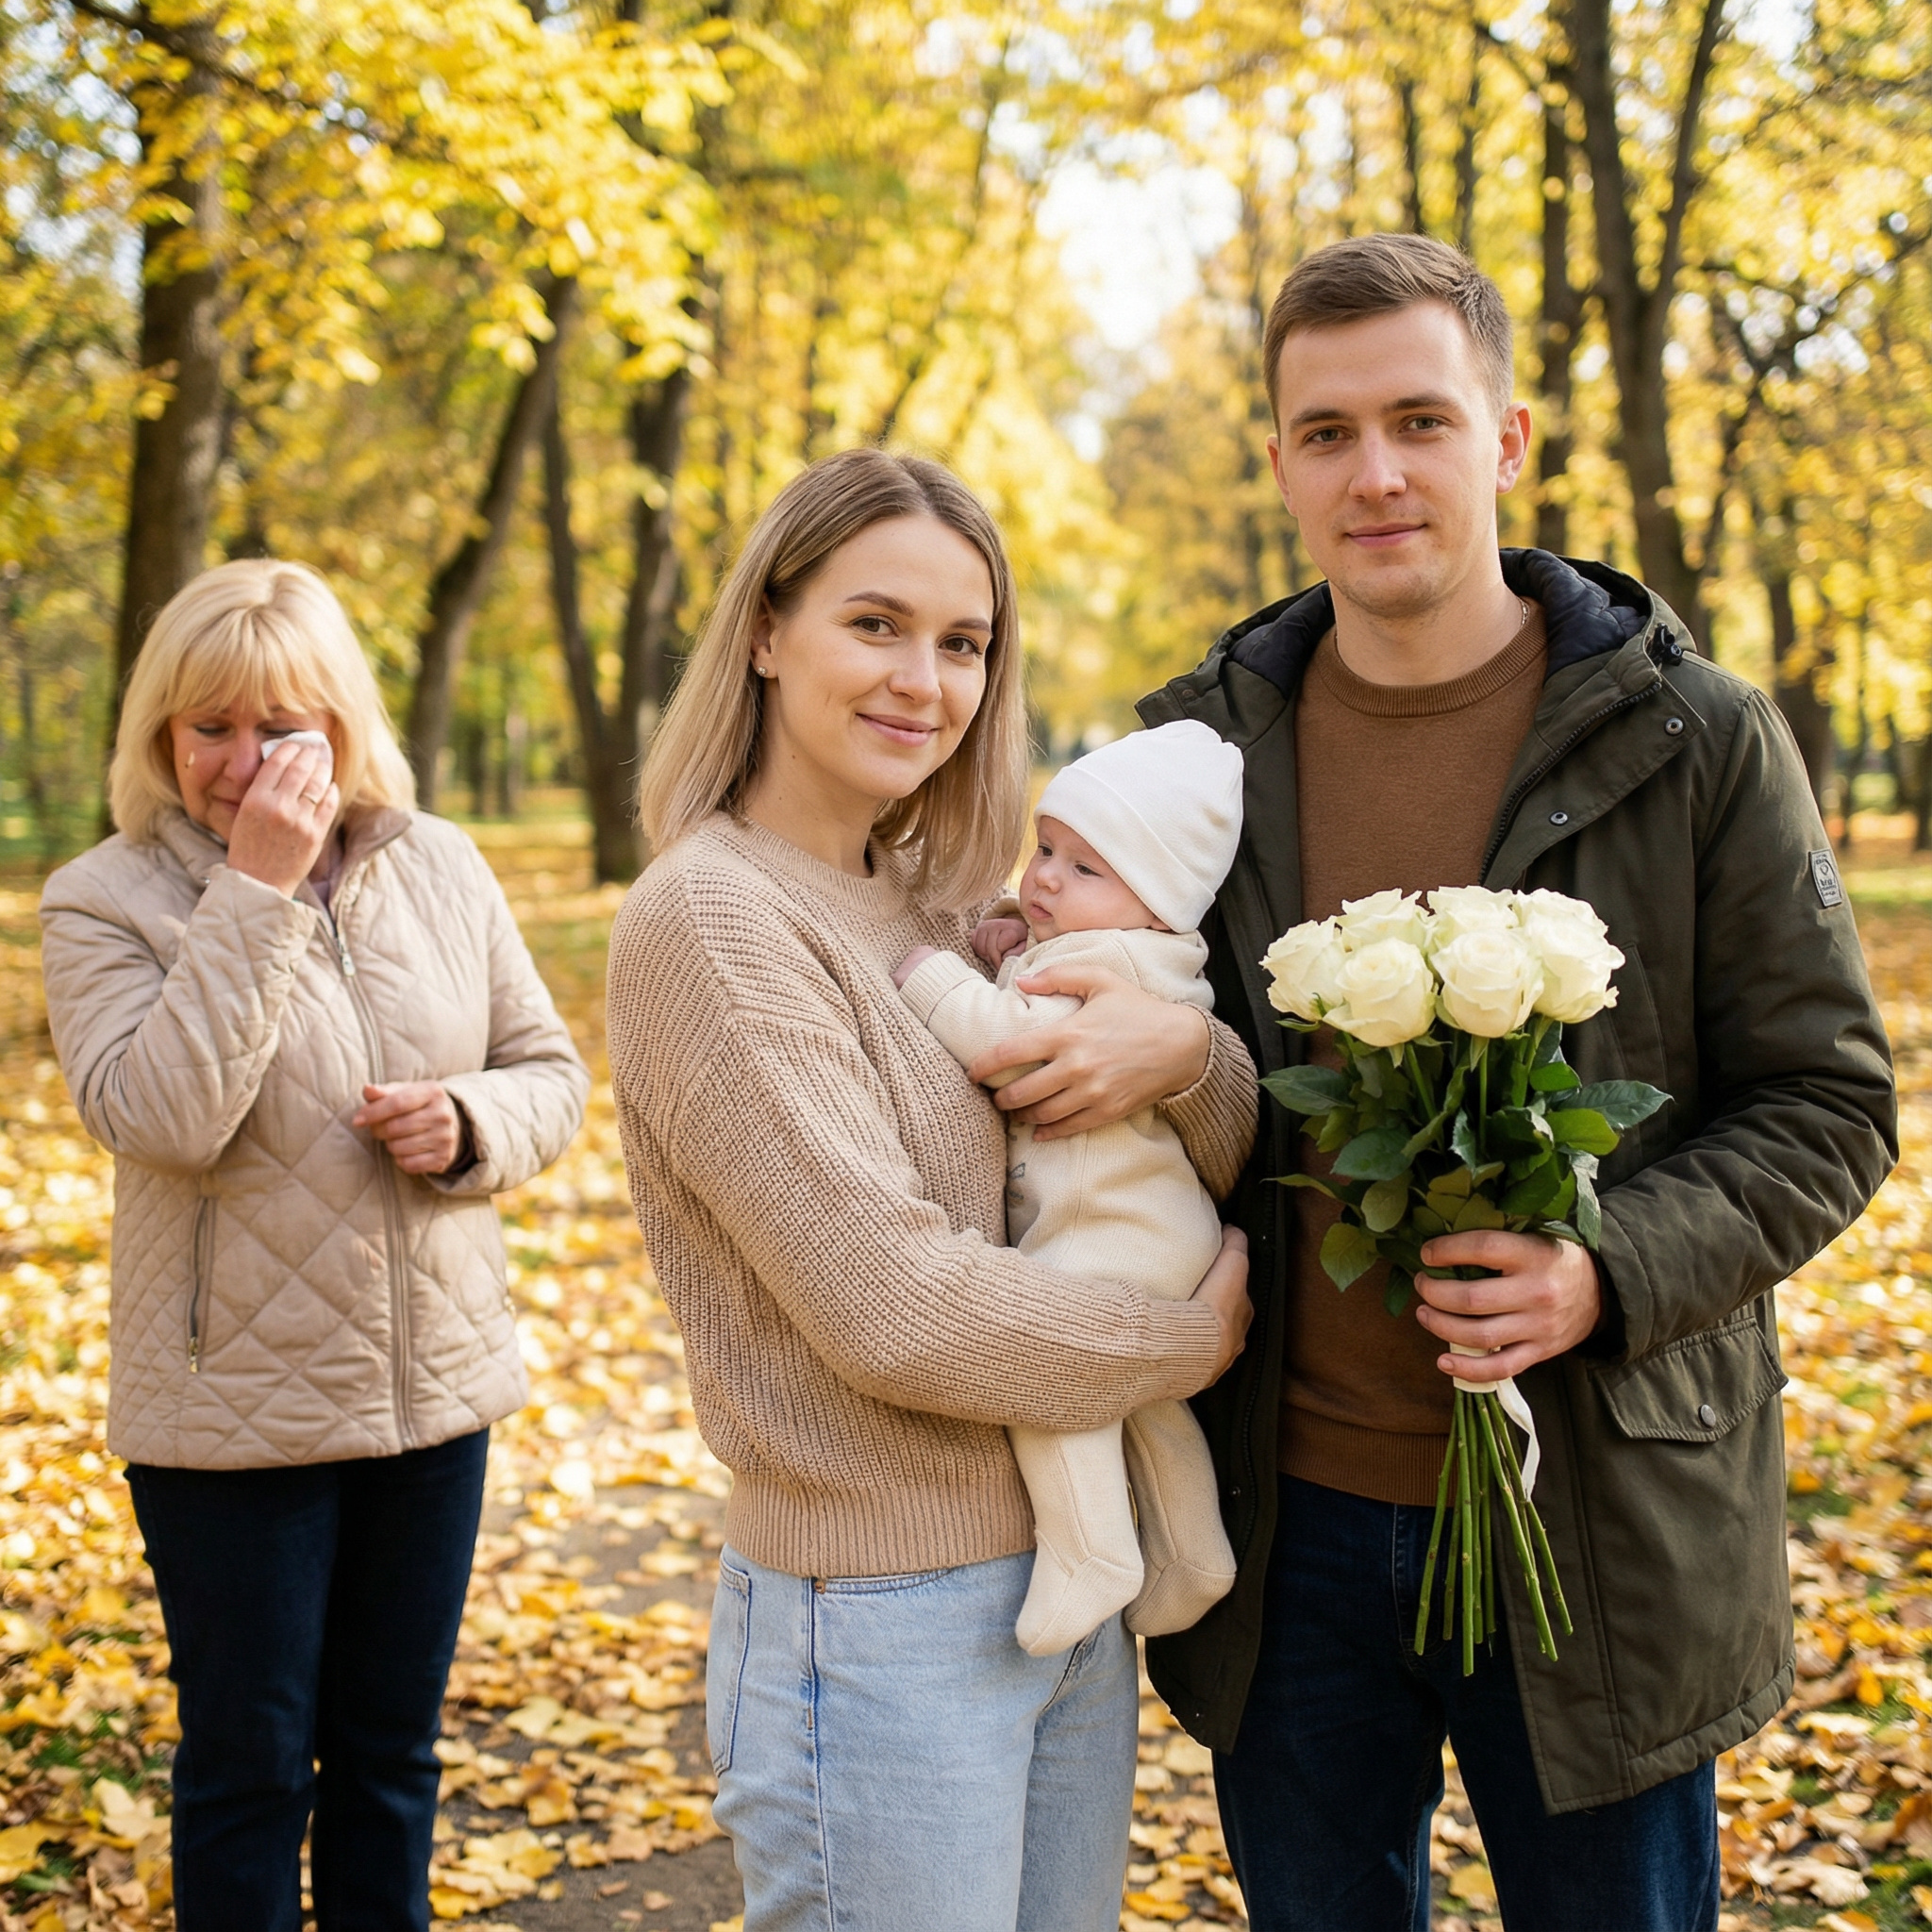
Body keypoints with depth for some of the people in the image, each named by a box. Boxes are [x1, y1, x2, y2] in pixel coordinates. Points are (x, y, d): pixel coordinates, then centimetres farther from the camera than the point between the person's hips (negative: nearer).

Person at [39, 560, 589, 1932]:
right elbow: (156, 1117, -25)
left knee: (393, 1748, 19)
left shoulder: (439, 866, 0)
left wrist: (470, 1124, -15)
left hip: (434, 1388, 4)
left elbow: (551, 1071, 7)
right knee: (251, 1763, 12)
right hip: (230, 1409, -3)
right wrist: (258, 889, -26)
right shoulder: (105, 900, -9)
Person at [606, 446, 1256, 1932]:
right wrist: (1194, 1339, -9)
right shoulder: (710, 916, -16)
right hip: (883, 1630, -7)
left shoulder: (943, 908, 7)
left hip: (1074, 1588, 7)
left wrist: (1187, 1051, -15)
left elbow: (1243, 1172, 7)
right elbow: (895, 1307, -22)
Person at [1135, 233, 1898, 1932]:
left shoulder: (1696, 742, -6)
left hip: (1600, 1520, -2)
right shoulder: (1208, 749, 3)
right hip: (1289, 1512, 3)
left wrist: (1608, 1274, -20)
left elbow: (1828, 1105, -4)